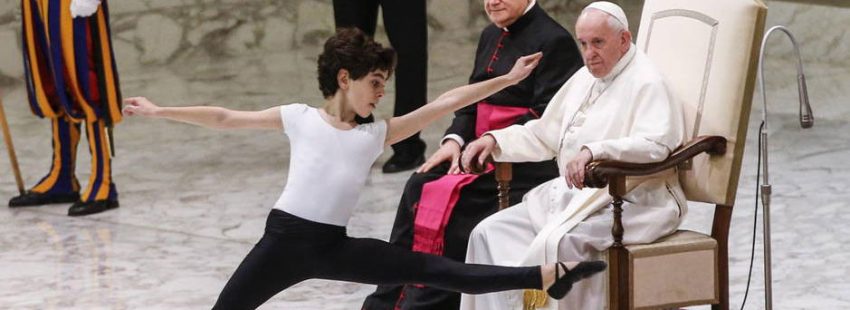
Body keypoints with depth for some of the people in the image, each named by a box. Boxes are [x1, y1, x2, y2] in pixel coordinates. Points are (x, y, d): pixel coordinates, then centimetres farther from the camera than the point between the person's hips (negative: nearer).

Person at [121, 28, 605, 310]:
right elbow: (226, 118, 8)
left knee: (436, 270, -1)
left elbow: (445, 103, 7)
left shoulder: (377, 134, 10)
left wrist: (507, 79, 7)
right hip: (285, 239, -2)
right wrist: (159, 112, 7)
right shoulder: (299, 118, 5)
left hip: (334, 247, 2)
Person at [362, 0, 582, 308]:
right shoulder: (491, 36, 17)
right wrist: (454, 140, -1)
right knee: (420, 187, -14)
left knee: (452, 196, -25)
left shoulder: (553, 40, -9)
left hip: (526, 163, -8)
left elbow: (546, 117, -17)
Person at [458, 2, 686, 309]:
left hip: (630, 201, -9)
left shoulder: (646, 83, -10)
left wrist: (594, 151, -40)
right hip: (571, 195, 9)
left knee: (555, 243, -33)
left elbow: (655, 144, -27)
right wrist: (494, 140, 8)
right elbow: (543, 135, 25)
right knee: (490, 232, -4)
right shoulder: (584, 79, 18)